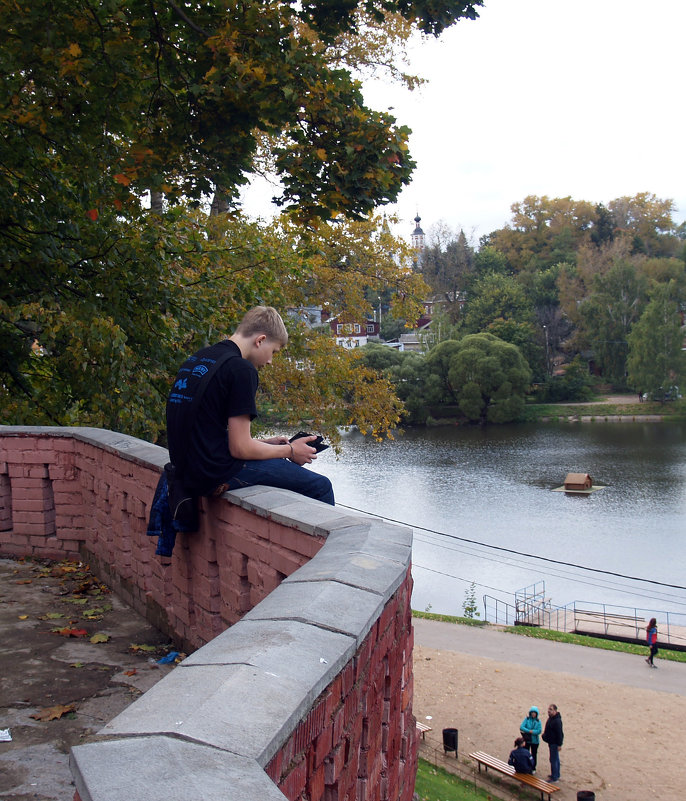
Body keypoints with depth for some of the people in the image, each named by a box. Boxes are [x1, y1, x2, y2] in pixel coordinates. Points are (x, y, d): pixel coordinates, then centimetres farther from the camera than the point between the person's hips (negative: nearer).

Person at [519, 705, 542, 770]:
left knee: (534, 755, 12)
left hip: (534, 741, 1)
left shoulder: (538, 721, -3)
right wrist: (530, 731, -24)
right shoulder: (527, 719, -5)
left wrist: (531, 732, -20)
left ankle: (533, 768, 26)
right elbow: (521, 727, -15)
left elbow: (539, 731, -13)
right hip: (526, 740, -1)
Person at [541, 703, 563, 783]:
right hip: (551, 742, 10)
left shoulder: (557, 721, -24)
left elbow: (560, 733, -24)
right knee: (555, 759, 19)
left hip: (555, 743, -10)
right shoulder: (550, 718, 7)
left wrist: (559, 744, -22)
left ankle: (554, 777, 2)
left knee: (553, 760, -5)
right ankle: (556, 775, 29)